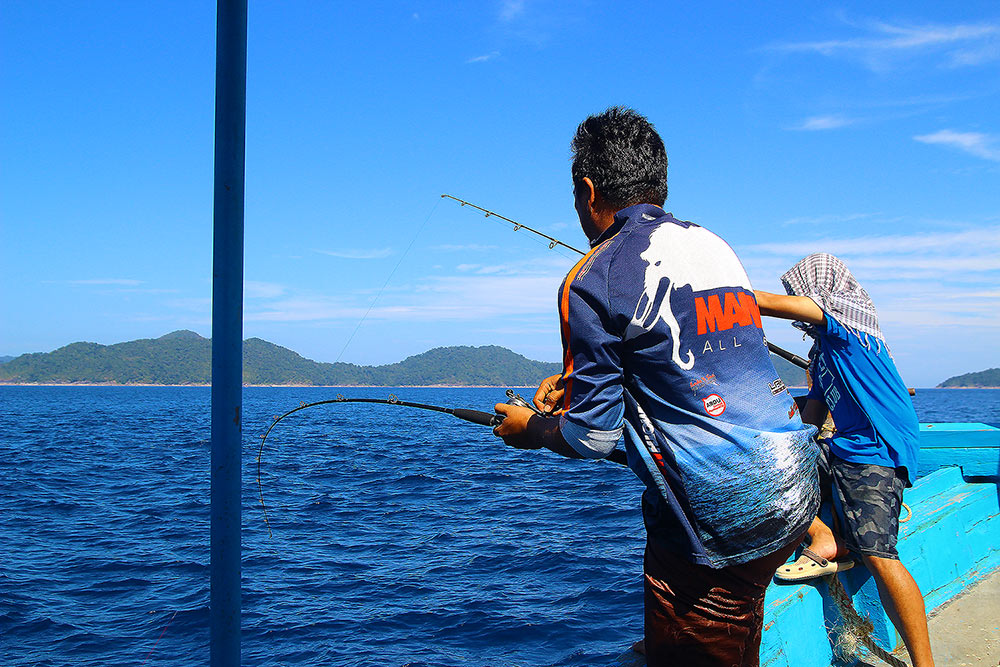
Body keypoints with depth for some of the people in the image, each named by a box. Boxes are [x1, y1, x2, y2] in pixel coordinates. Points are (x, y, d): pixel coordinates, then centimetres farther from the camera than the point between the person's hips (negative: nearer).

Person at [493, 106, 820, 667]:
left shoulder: (592, 282, -10)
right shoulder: (714, 244, 12)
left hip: (718, 519, -8)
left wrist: (529, 429, 13)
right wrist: (576, 383, 27)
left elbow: (592, 438, -8)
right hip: (799, 488, 8)